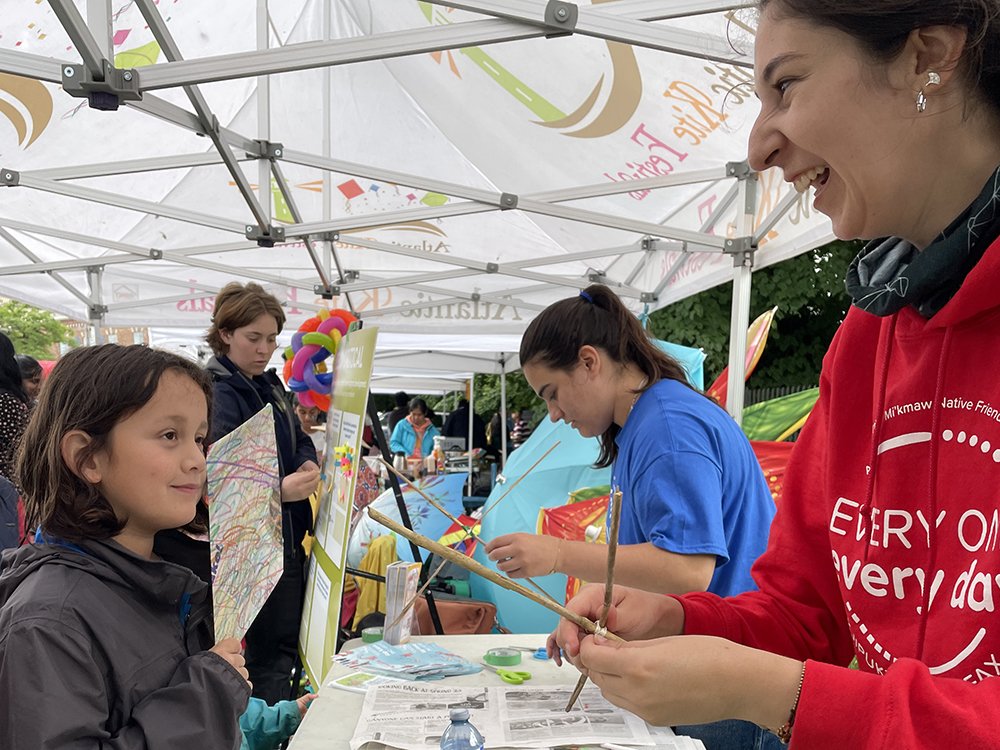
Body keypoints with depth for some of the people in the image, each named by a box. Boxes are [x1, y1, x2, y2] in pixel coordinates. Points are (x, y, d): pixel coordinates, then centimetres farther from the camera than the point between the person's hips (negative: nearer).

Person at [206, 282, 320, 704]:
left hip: (288, 535, 8)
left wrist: (308, 467, -6)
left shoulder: (270, 385, 11)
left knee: (289, 641, 17)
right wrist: (279, 490, -40)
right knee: (269, 654, -1)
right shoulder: (217, 392, -15)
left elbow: (299, 439, 17)